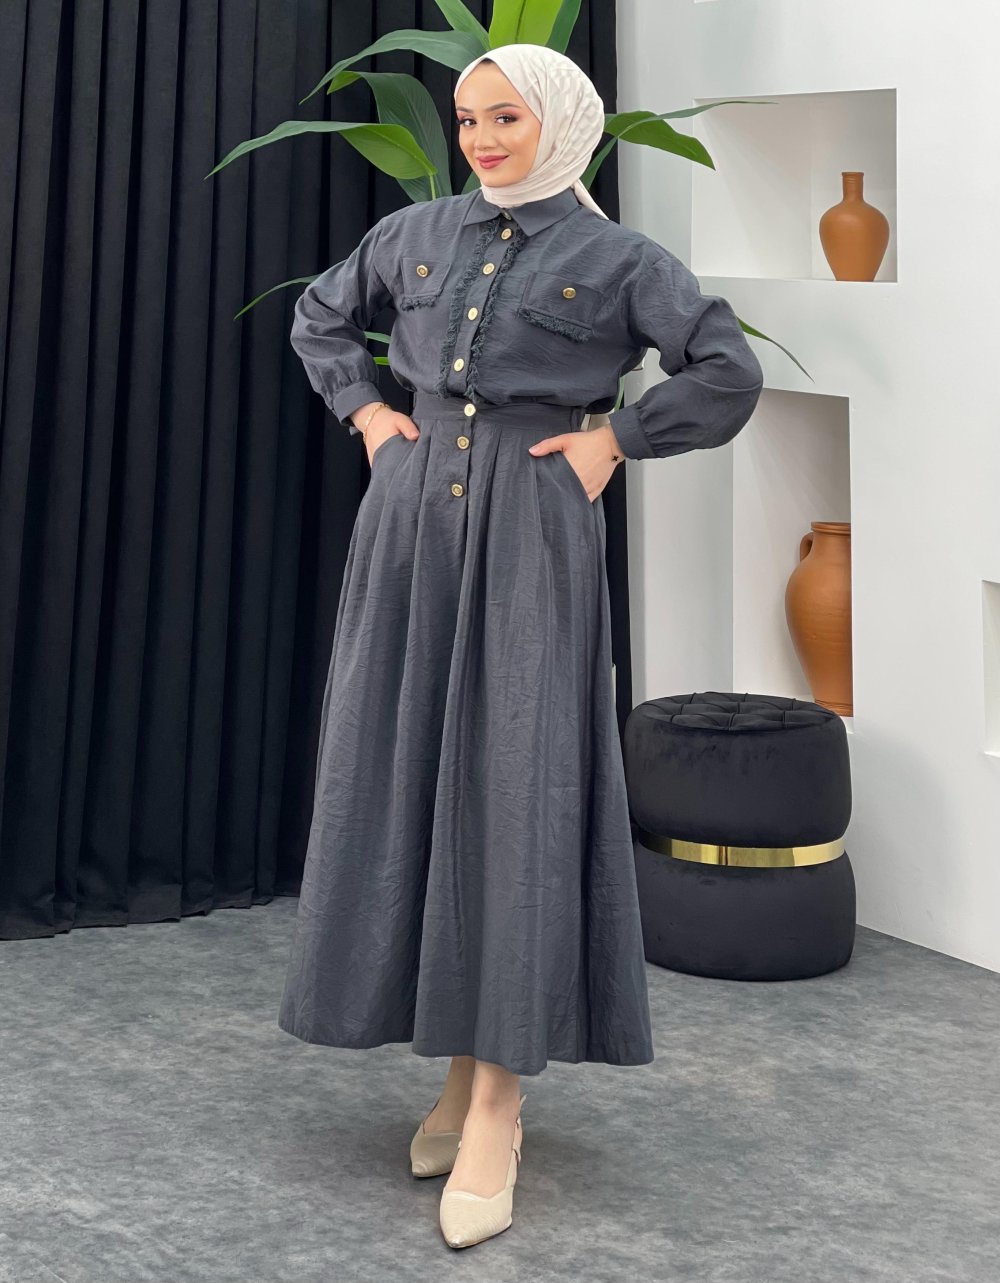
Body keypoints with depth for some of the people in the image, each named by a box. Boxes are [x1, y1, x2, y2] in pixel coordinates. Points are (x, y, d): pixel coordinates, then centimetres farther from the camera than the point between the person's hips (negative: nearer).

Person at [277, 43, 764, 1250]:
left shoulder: (616, 258, 0)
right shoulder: (415, 232, 11)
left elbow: (730, 374, -1)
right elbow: (319, 317, 25)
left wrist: (614, 439, -4)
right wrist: (364, 412, 12)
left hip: (530, 531, -4)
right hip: (413, 521, 5)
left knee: (514, 788, -9)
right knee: (404, 777, 4)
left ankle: (501, 1097, -8)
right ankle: (460, 1063, 15)